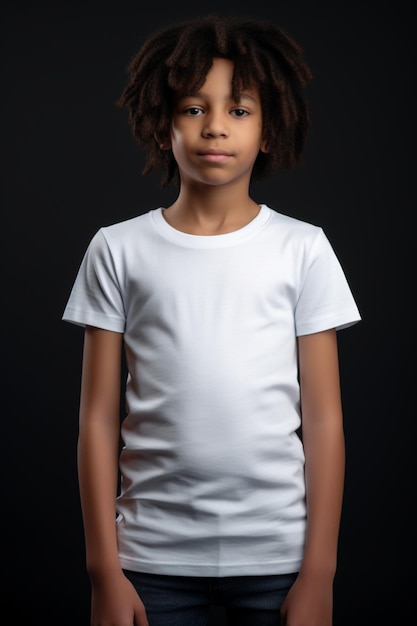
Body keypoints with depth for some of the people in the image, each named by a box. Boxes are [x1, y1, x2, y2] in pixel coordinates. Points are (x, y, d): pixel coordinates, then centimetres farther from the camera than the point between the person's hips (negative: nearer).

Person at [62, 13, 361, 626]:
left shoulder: (303, 249, 1)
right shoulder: (118, 249, 1)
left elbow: (323, 419, 0)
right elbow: (99, 419, 1)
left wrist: (319, 573, -3)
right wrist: (104, 570, -1)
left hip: (277, 553, 0)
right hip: (154, 554, 0)